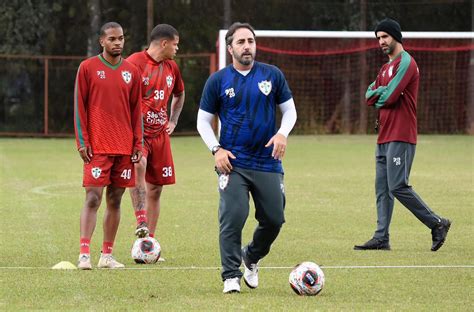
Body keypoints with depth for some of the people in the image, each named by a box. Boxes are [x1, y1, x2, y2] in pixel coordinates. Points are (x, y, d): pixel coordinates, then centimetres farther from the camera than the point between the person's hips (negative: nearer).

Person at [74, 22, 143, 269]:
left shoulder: (131, 72, 11)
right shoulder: (88, 68, 1)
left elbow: (136, 109, 13)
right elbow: (79, 106, 0)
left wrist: (138, 143, 6)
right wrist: (82, 141, -7)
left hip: (124, 147, 4)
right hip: (97, 147, -4)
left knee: (115, 200, 6)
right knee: (93, 198, -11)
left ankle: (107, 255, 11)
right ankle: (84, 254, -14)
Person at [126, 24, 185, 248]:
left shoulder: (171, 67, 13)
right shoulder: (134, 63, -9)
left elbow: (179, 94, 32)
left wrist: (173, 121, 20)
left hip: (160, 134, 7)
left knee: (155, 189, 6)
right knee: (139, 165, -36)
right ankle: (141, 221, -38)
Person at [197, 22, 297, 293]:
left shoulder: (273, 75, 5)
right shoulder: (218, 80, 2)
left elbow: (289, 110, 11)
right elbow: (204, 121, 7)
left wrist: (283, 133, -10)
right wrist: (216, 149, -9)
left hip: (268, 163, 2)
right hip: (233, 163, -2)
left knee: (274, 220, 3)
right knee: (233, 218, -13)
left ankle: (252, 257, 32)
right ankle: (231, 276, -3)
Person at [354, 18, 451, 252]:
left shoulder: (406, 63, -9)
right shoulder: (386, 68, 21)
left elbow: (389, 96, -17)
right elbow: (370, 96, 12)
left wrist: (378, 95, 2)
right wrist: (382, 92, -6)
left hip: (400, 137, -10)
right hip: (384, 136, 10)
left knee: (398, 187, -13)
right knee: (382, 189, 6)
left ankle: (437, 223, -3)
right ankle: (381, 238, 7)